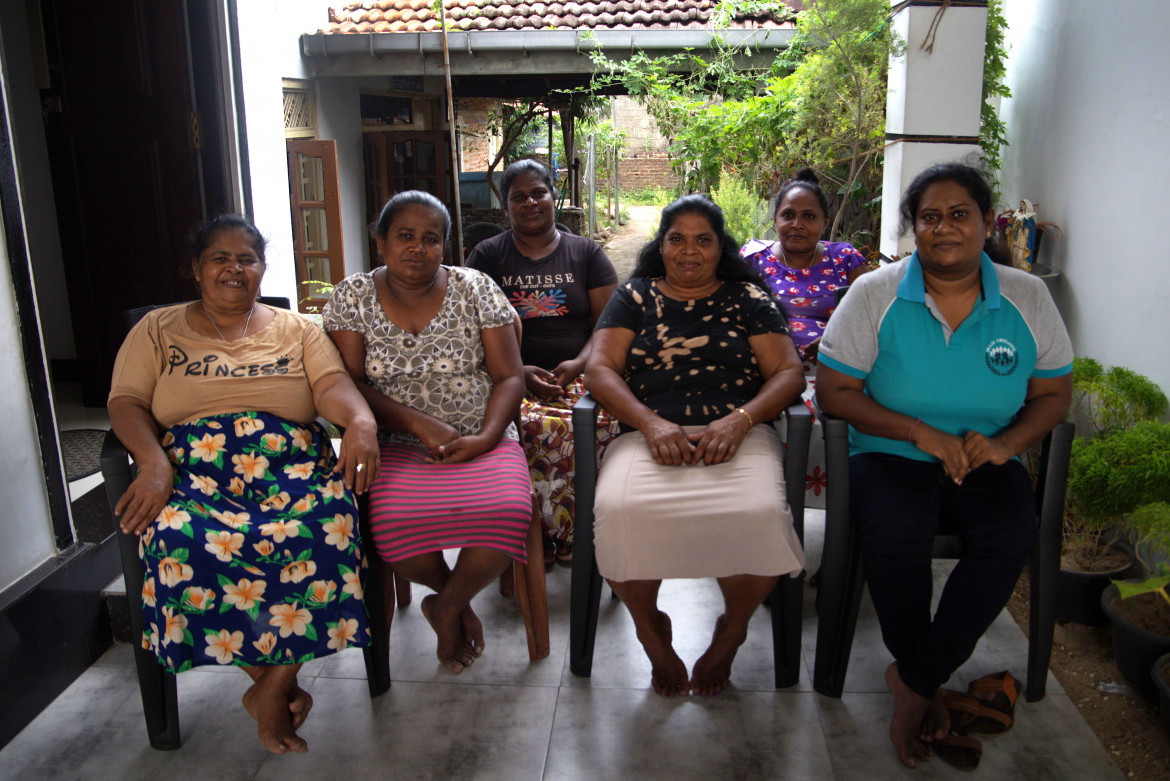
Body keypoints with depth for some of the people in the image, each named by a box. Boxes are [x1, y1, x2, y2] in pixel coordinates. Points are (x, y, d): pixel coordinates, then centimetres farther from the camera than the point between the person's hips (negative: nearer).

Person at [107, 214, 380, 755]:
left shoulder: (296, 330, 19)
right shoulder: (158, 330, 18)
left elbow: (332, 386, 2)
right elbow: (126, 403, 7)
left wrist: (361, 420, -22)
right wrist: (152, 462, -14)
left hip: (294, 470, 0)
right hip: (190, 474, 0)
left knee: (324, 528, -34)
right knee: (179, 542, -34)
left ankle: (272, 688, -17)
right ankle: (274, 682, -15)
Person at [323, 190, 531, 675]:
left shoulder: (475, 289, 4)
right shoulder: (352, 297, 5)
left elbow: (509, 376, 1)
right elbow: (349, 383, -2)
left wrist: (485, 439, -15)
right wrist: (417, 422, -16)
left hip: (482, 441, 0)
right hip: (397, 446, 0)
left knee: (507, 511, -30)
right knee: (393, 523, -32)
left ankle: (445, 607, 2)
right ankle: (456, 598, 4)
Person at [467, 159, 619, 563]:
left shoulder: (587, 253, 16)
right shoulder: (487, 255, 15)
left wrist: (577, 365, -12)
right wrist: (518, 372, -11)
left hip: (580, 374, 1)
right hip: (511, 377, -1)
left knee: (598, 423, -33)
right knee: (530, 426, -35)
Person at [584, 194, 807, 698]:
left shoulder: (748, 299, 18)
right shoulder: (634, 297, 18)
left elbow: (789, 373, 8)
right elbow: (599, 369, 5)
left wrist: (738, 420, -11)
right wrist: (651, 424, -12)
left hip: (739, 435, 0)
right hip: (649, 434, 0)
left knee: (760, 514, -32)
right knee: (617, 511, -32)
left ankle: (731, 631, 2)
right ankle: (651, 629, 1)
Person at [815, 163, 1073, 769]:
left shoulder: (1028, 298, 2)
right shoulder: (875, 294, -6)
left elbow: (1054, 394, 8)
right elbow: (834, 391, -7)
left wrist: (1006, 443, -13)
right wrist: (918, 431, -18)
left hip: (985, 462, 2)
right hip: (889, 454, -2)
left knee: (1012, 537, -28)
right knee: (896, 535, -32)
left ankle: (913, 682, -11)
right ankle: (926, 686, -4)